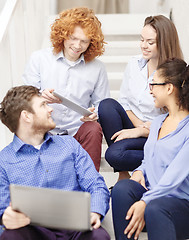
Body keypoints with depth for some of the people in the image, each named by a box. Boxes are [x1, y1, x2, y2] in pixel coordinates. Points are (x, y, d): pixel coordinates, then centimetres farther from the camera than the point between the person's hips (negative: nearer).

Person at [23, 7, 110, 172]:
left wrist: (94, 113, -11)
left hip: (77, 132, 1)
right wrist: (41, 97, -20)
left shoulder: (97, 68, 9)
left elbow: (101, 104, 14)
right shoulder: (39, 58, 7)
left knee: (93, 129, -31)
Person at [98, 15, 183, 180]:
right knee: (107, 104, -26)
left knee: (114, 154, -32)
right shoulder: (134, 64, 4)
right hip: (132, 125, 6)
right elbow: (124, 101, 10)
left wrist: (140, 131, -18)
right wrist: (138, 123, -8)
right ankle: (122, 175, -18)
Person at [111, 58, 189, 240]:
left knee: (155, 209, -38)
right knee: (122, 188, -25)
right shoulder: (157, 122, 19)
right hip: (151, 193, 6)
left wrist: (145, 202, -26)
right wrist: (139, 172, 2)